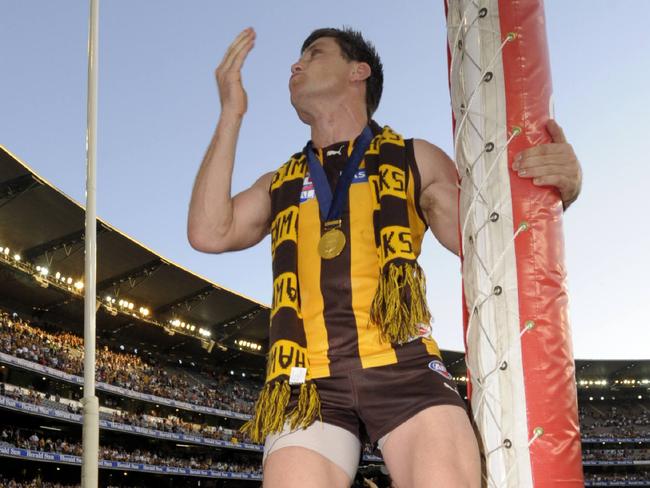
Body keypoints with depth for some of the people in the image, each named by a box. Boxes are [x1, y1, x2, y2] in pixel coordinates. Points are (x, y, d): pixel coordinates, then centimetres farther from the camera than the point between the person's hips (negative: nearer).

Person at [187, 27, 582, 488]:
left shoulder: (415, 160, 21)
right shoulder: (278, 185, 27)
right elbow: (209, 234, 10)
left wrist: (555, 192, -5)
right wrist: (231, 114, 12)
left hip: (403, 368, -2)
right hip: (309, 381, 2)